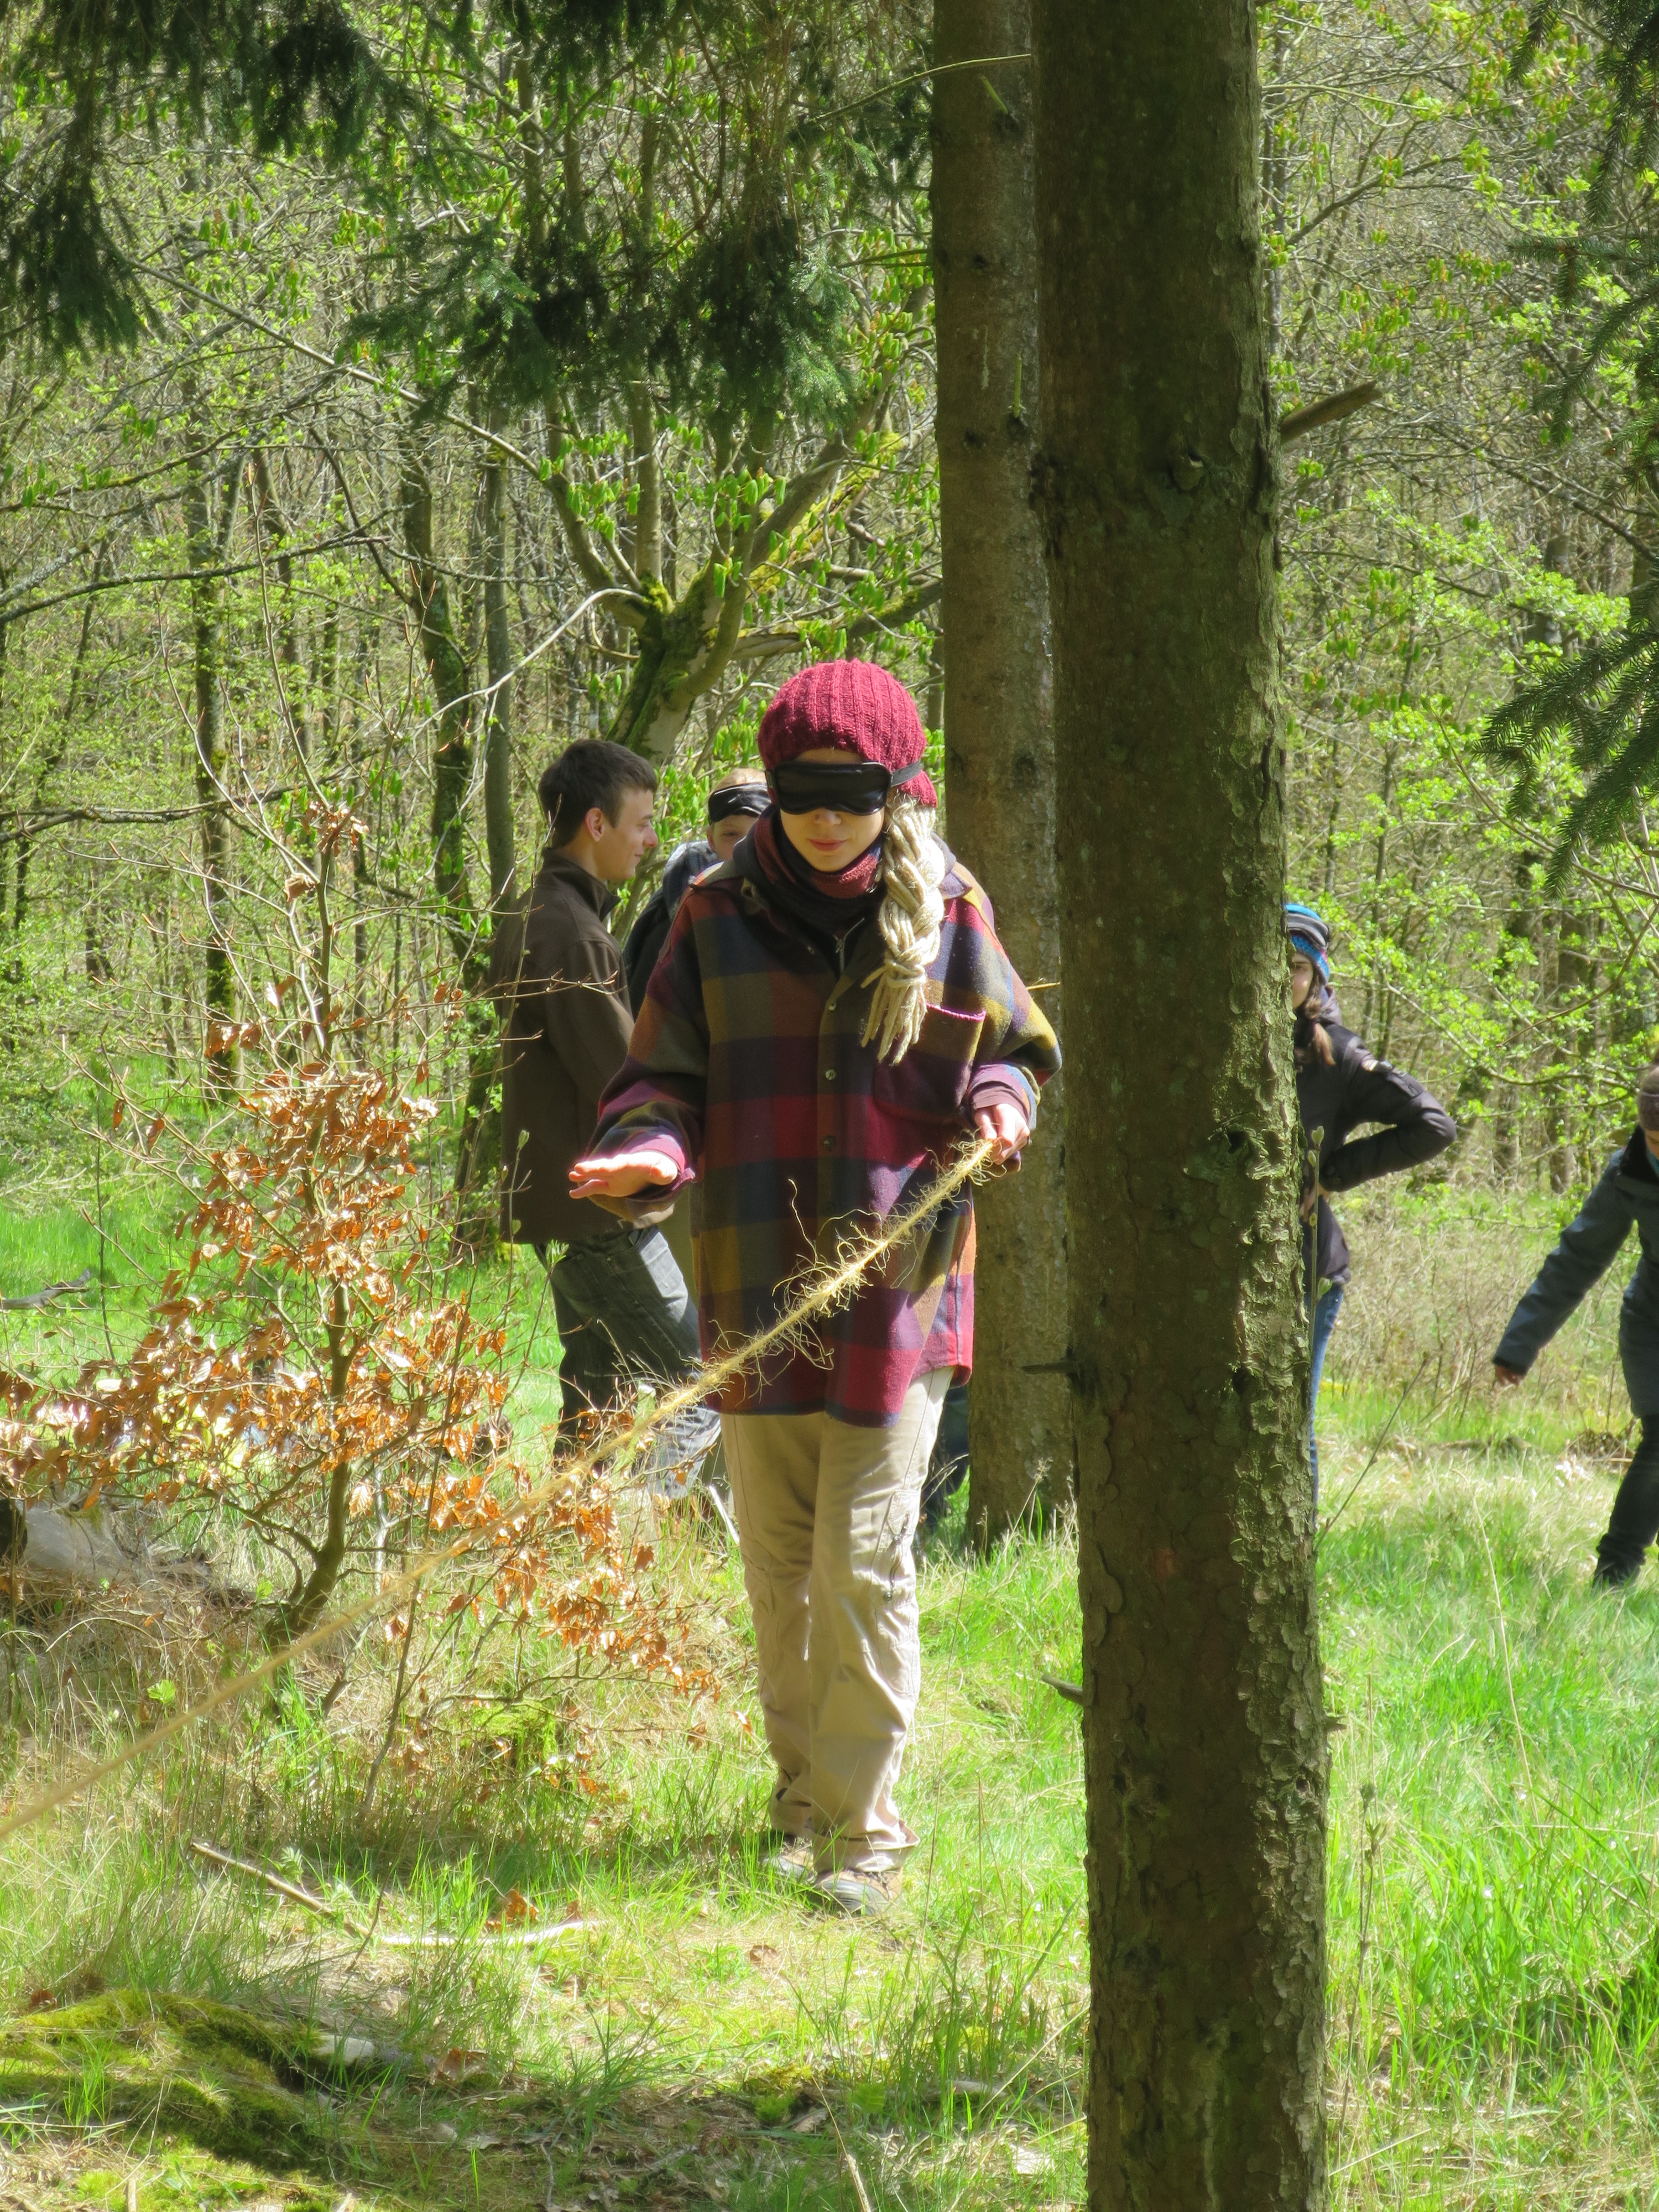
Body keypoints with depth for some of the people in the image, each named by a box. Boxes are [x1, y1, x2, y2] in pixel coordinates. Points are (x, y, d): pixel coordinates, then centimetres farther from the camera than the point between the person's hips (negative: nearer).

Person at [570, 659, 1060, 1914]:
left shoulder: (945, 914, 2)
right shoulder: (719, 918, 4)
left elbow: (1015, 1050, 12)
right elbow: (667, 1076, 6)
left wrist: (1000, 1108, -11)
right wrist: (653, 1144, -16)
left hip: (899, 1287, -2)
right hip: (757, 1291, 2)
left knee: (864, 1560, -8)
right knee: (776, 1563, 11)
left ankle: (867, 1834, 0)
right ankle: (801, 1802, 26)